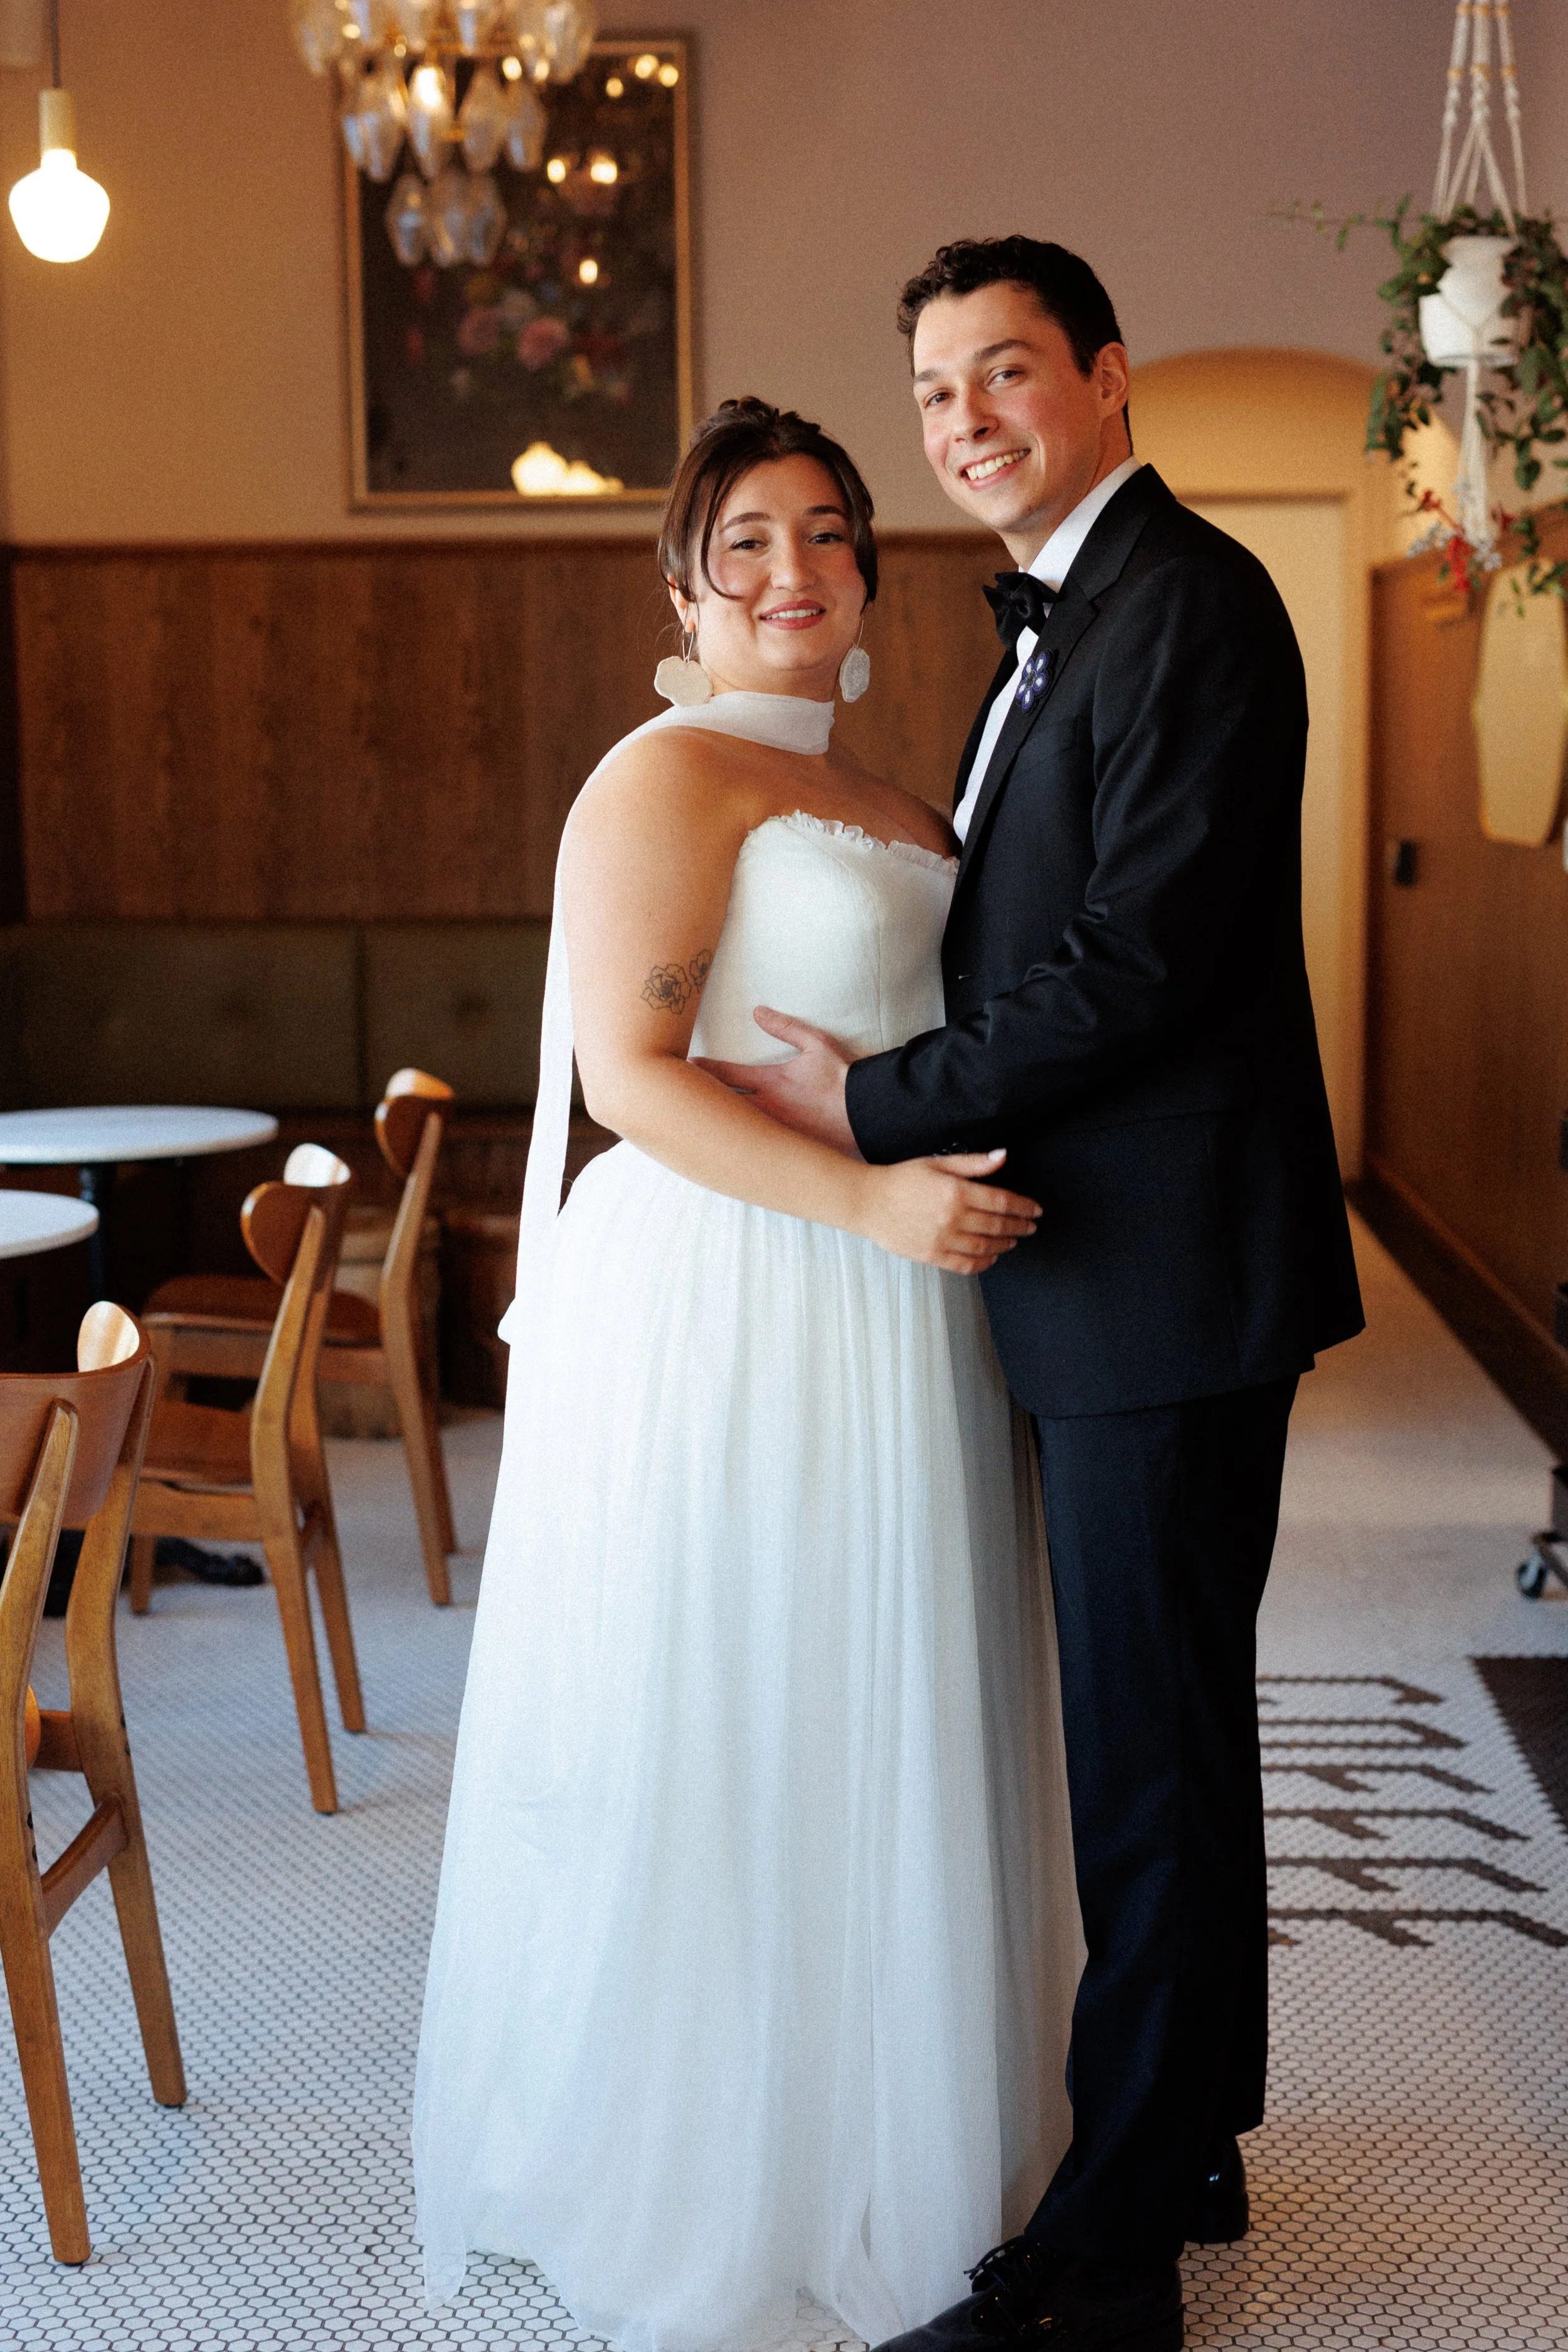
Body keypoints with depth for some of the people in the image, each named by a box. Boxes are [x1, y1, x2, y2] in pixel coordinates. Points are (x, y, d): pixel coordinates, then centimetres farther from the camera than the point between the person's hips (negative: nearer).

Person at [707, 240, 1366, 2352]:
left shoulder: (1188, 603, -14)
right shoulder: (1056, 624, 18)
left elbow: (1145, 957, -22)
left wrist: (880, 1105, -15)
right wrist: (900, 1090, 7)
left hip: (1167, 1272, -10)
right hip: (1106, 1275, 10)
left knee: (1149, 1758, -1)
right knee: (1167, 1731, 18)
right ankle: (1188, 2143, 33)